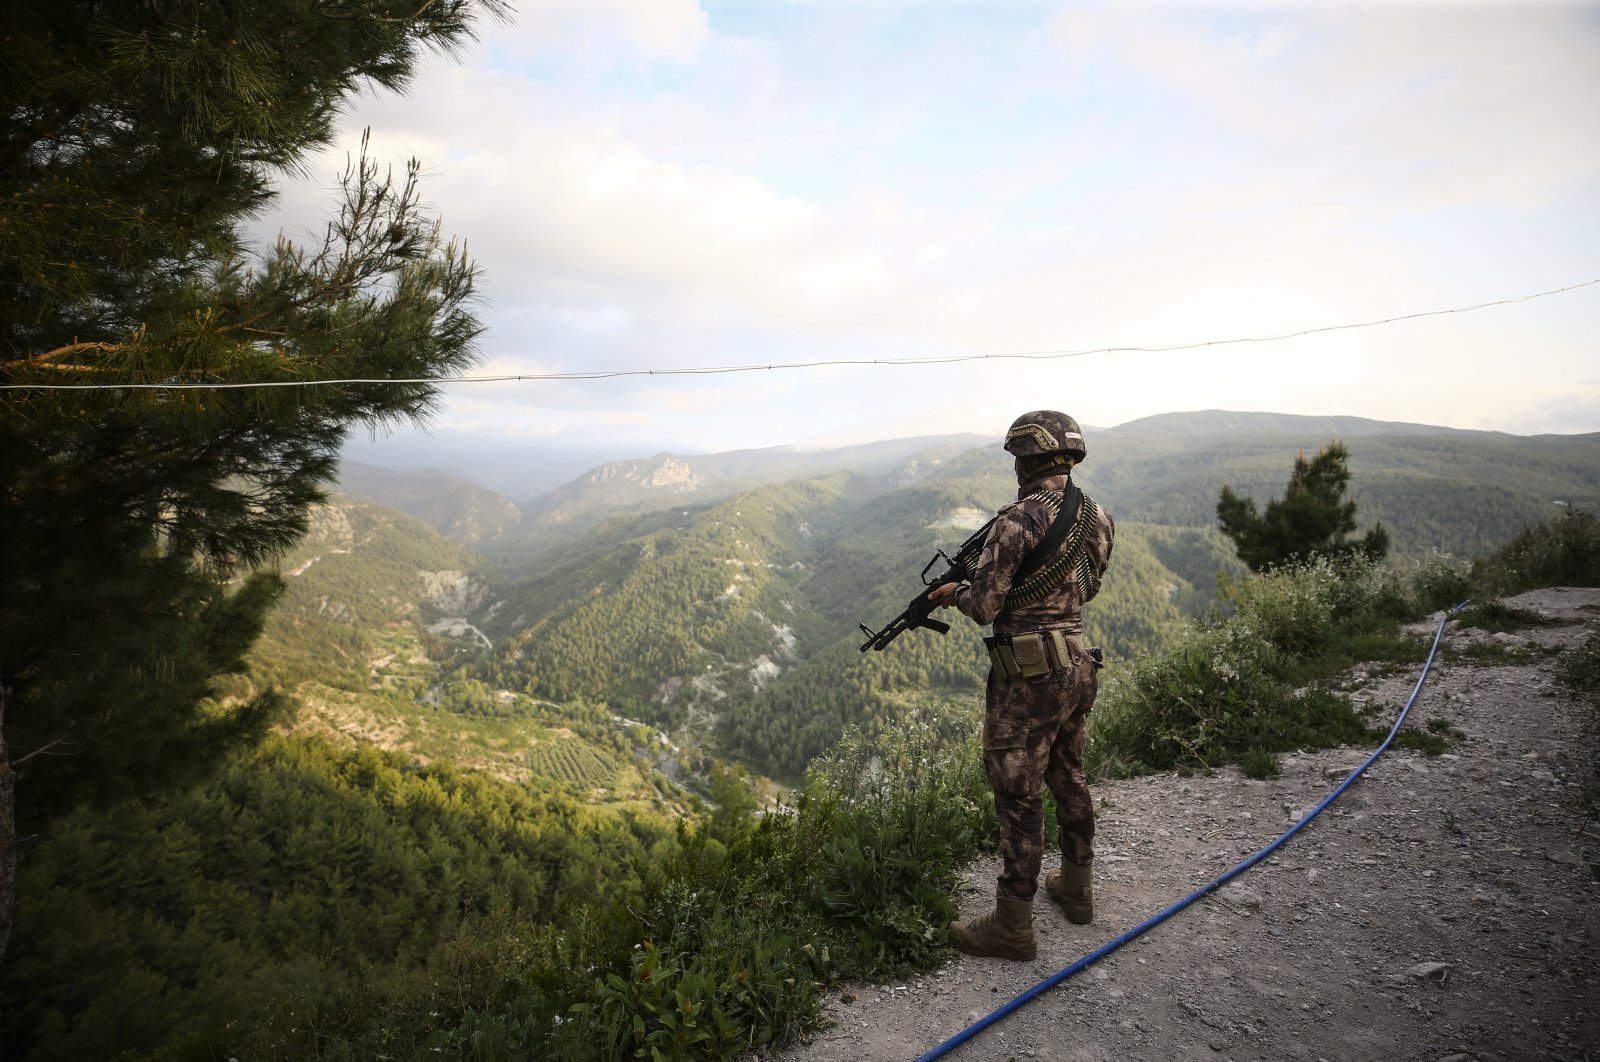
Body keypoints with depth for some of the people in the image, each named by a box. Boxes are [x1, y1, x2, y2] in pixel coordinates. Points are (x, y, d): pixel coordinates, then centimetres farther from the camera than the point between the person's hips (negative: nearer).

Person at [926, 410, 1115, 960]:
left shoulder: (1018, 520, -20)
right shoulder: (1097, 516, 5)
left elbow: (984, 607, -17)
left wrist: (955, 591, 4)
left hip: (1029, 675, -8)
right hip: (1077, 665, 8)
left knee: (1018, 795, 2)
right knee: (1068, 778, 23)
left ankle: (1011, 926, 13)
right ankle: (1076, 889, 40)